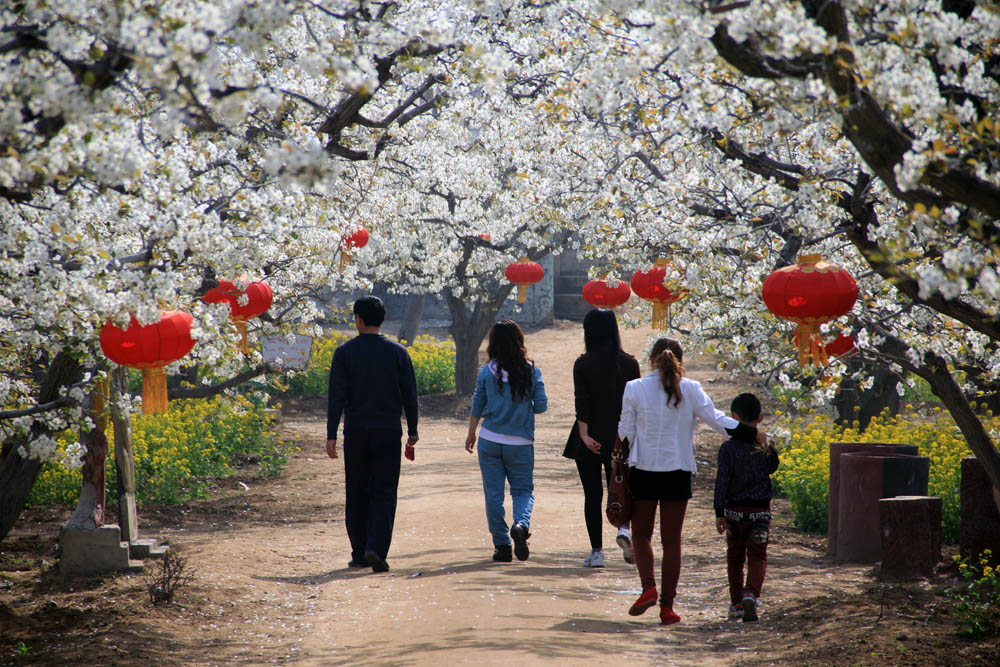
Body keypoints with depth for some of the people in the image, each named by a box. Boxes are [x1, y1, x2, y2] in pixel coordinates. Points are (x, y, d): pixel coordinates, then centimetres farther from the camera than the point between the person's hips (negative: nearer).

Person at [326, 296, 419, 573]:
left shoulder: (345, 352, -2)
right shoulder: (398, 352, 2)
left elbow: (336, 396, -7)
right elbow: (409, 394, 4)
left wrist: (331, 435, -6)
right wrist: (412, 431, 12)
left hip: (356, 432, 0)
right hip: (388, 432, 0)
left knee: (357, 495, 10)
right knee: (384, 493, 0)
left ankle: (360, 554, 13)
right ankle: (376, 548, -17)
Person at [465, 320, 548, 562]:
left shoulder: (487, 372, -4)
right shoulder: (531, 372, -4)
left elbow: (477, 406, 2)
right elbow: (541, 405, -3)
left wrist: (471, 434, 15)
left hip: (490, 441, 0)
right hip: (521, 442, 0)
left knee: (494, 493, 7)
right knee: (523, 489, 12)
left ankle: (502, 545, 6)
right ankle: (521, 523, -18)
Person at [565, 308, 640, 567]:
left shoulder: (583, 364, -6)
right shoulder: (629, 363, 1)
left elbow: (581, 403, -12)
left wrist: (585, 436, -14)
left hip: (592, 439, -2)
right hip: (621, 438, 2)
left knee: (592, 495, 5)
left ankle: (596, 552, 5)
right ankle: (624, 529, -14)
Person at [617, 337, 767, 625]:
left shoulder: (634, 389, -4)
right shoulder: (690, 389, -3)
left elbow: (625, 432, -2)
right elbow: (716, 420, -3)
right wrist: (753, 434, 7)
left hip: (643, 470, -1)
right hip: (677, 472, 1)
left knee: (641, 534, 14)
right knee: (672, 540, 7)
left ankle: (648, 587, -8)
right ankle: (667, 605, 5)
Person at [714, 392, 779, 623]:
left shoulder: (728, 447, -10)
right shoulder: (764, 446, -3)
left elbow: (722, 481, -11)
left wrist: (720, 513, -7)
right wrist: (772, 452, 8)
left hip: (735, 510, -1)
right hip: (761, 510, 1)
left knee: (735, 557, 15)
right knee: (758, 556, 6)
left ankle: (737, 603, 20)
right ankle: (751, 594, -20)